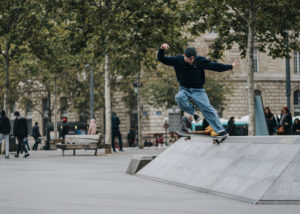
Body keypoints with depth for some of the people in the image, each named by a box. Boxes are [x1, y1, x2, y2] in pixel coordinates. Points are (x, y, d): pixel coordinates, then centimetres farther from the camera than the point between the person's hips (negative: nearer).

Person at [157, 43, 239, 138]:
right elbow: (161, 59, -5)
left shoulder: (200, 60, -12)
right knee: (179, 98, -33)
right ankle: (193, 113, -8)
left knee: (207, 108, -13)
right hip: (184, 89, 1)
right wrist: (162, 49, -24)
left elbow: (214, 66, -5)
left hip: (198, 90, -1)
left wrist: (230, 66, -4)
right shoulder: (177, 60, -10)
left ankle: (220, 130, -8)